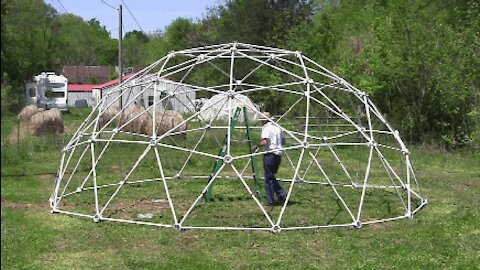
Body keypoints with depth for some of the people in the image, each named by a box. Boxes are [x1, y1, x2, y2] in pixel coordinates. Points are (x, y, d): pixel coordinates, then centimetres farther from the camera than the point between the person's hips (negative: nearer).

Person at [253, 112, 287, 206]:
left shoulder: (266, 128, -11)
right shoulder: (278, 127, 12)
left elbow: (265, 141, -22)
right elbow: (283, 141, 17)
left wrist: (257, 146, -7)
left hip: (270, 154, -7)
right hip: (278, 154, 7)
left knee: (269, 178, 1)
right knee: (272, 176, 19)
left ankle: (271, 200, 3)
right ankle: (282, 194, 9)